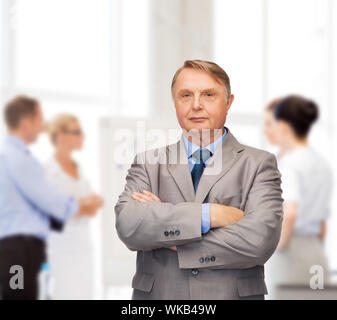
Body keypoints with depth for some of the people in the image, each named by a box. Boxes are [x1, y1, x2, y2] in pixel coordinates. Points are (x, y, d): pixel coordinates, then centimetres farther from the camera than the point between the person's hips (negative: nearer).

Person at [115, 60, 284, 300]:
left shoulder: (258, 164, -3)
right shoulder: (149, 164, 3)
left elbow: (259, 241, -17)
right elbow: (127, 225, -13)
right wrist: (209, 215, -21)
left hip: (232, 293, -1)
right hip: (158, 293, 1)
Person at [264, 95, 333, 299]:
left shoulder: (289, 163, -12)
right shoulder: (323, 165, 14)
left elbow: (289, 213, -28)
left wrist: (281, 244, -14)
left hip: (291, 255, -8)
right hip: (317, 257, 8)